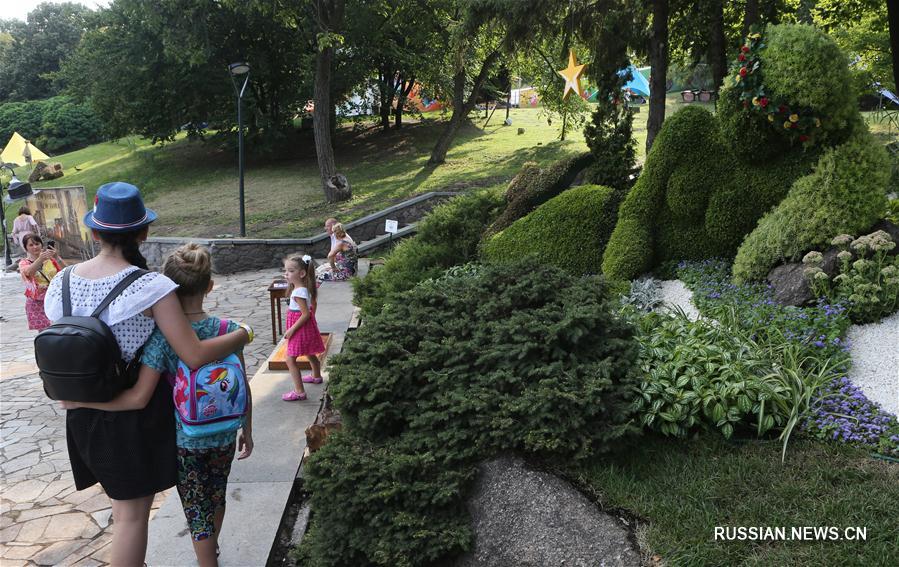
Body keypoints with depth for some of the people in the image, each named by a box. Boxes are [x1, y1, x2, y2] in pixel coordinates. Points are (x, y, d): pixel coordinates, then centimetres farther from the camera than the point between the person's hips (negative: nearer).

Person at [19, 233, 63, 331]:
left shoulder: (50, 258, 3)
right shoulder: (24, 263, 0)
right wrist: (41, 259, -42)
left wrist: (57, 258, -27)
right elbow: (29, 272, -23)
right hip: (38, 303, -1)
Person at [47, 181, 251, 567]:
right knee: (134, 512, 9)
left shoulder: (62, 284, -5)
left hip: (86, 414, 6)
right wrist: (244, 334, -9)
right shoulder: (151, 287, -22)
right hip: (138, 412, -5)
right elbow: (195, 356, -24)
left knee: (123, 504, 24)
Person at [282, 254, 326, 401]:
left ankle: (299, 391, -8)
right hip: (308, 325, 10)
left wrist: (292, 329, -24)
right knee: (310, 354, 29)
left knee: (290, 358, -8)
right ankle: (316, 376, 50)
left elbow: (305, 314, -28)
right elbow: (313, 304, 16)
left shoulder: (298, 292, -27)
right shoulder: (306, 288, 2)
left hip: (300, 328, -10)